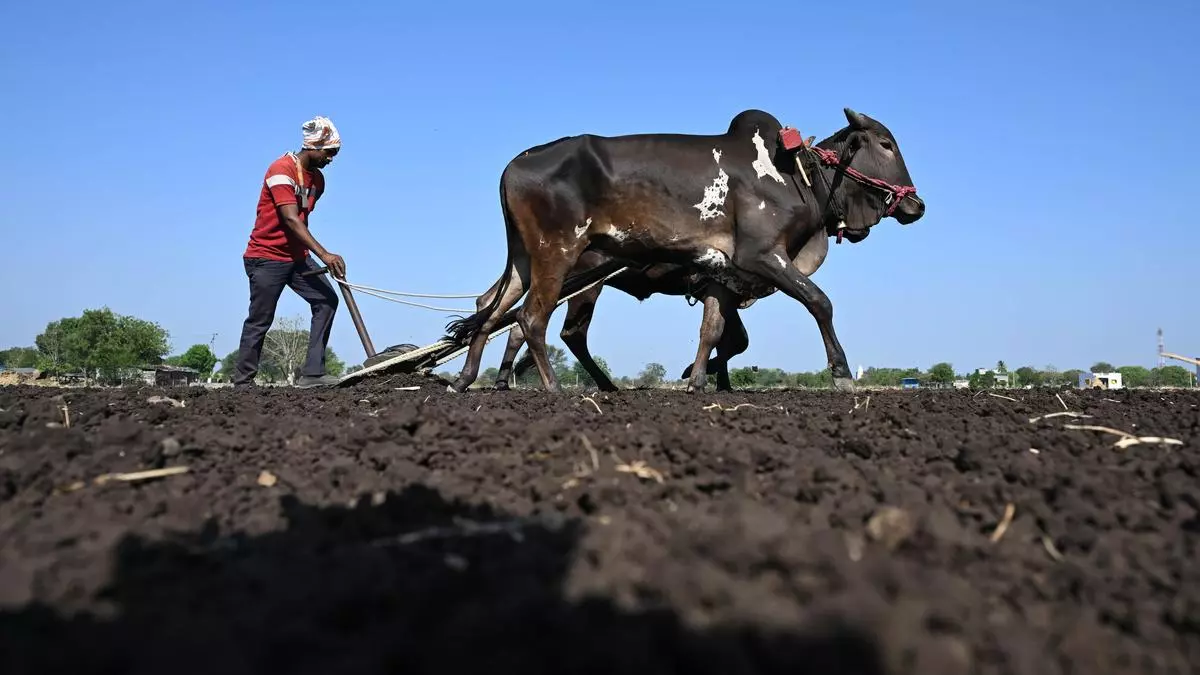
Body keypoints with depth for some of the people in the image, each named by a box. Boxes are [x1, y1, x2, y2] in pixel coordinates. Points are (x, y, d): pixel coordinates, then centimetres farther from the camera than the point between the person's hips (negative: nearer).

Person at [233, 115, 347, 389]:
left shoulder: (317, 179, 10)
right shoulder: (282, 170, -16)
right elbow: (291, 219, -26)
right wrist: (324, 255, -33)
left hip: (297, 257, 7)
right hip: (266, 257, -7)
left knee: (327, 300, -9)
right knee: (260, 321, -2)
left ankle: (312, 373, -10)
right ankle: (242, 382, 11)